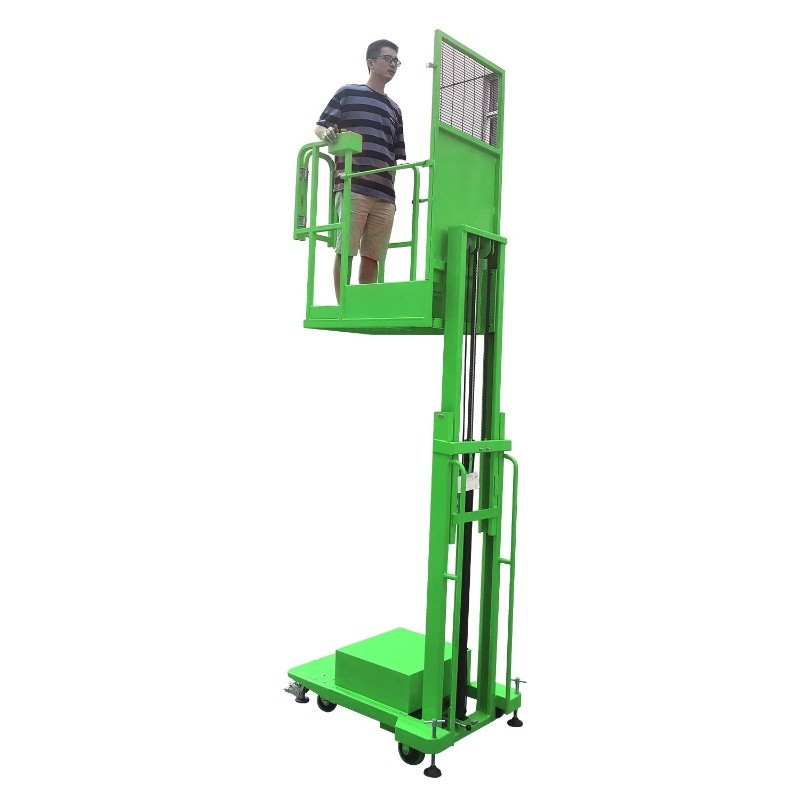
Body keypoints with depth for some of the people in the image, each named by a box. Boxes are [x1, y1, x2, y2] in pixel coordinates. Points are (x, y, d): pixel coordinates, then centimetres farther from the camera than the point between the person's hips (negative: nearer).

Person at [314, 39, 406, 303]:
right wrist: (328, 134, -15)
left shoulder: (394, 109, 26)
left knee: (372, 254, -2)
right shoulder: (348, 92, 13)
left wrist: (392, 192, 16)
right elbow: (319, 127, 9)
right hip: (352, 188, -4)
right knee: (345, 249, -10)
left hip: (384, 194, 5)